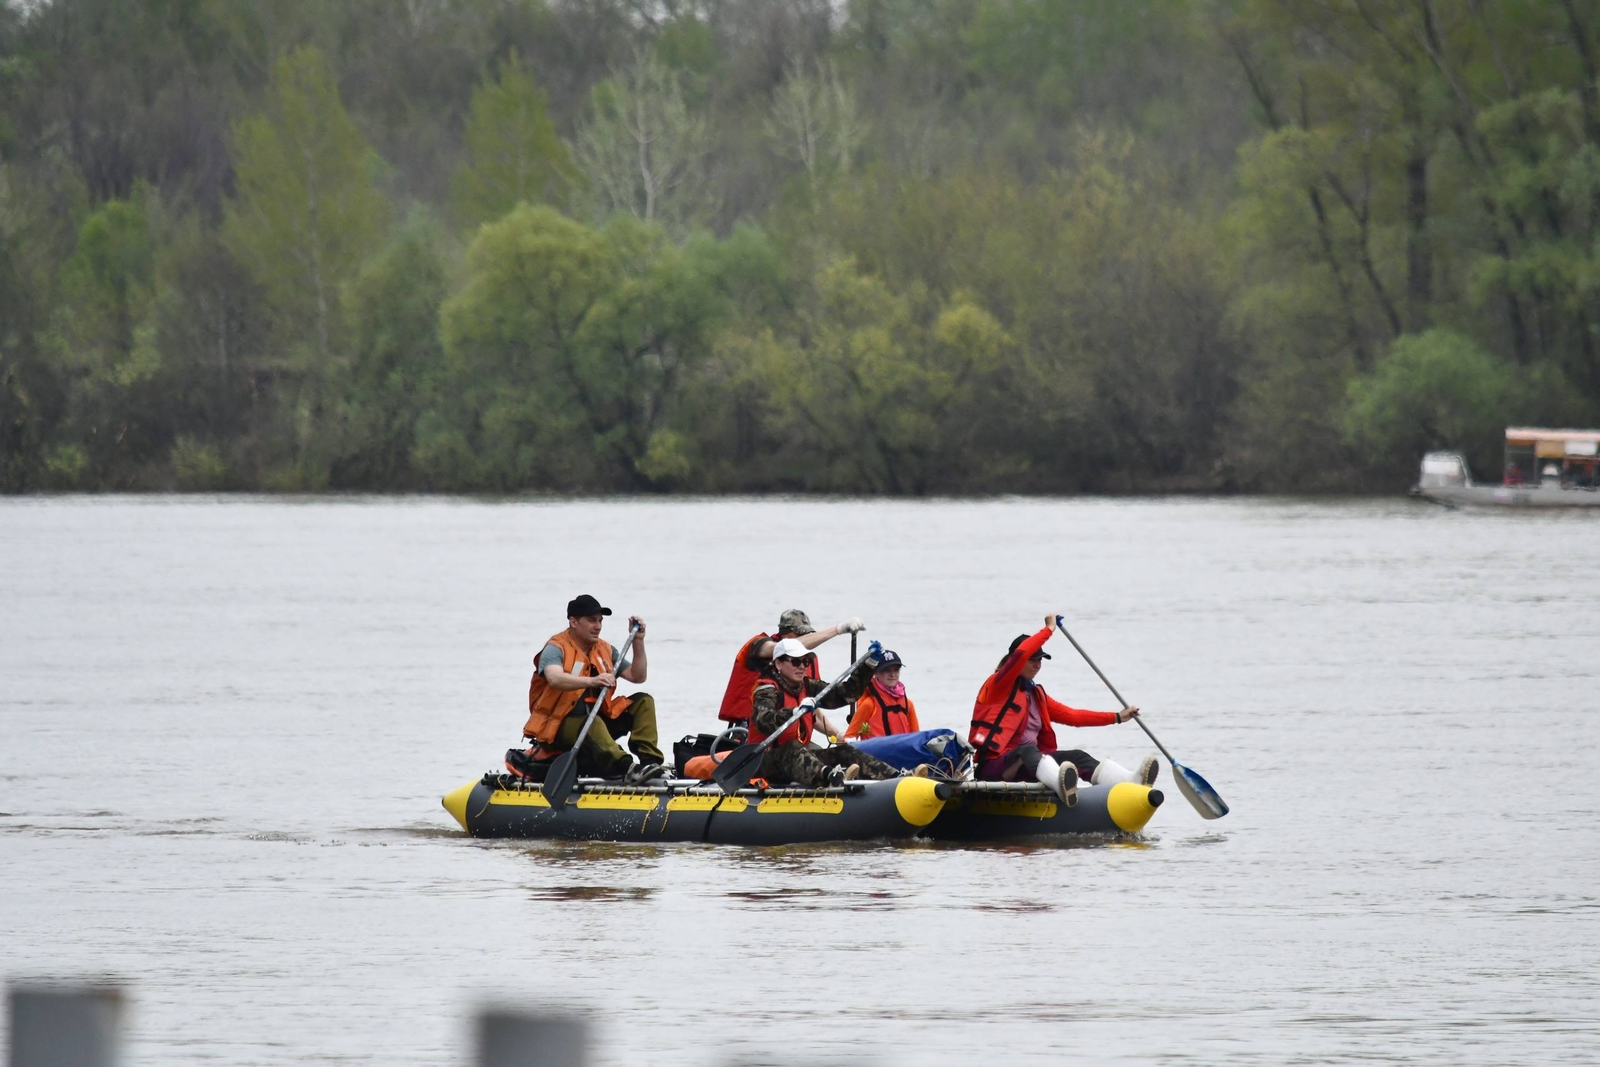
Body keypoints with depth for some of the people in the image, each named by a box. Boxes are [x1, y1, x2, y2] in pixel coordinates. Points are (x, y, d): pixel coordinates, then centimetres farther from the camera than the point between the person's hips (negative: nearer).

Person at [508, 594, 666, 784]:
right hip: (559, 725, -7)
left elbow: (638, 676, 13)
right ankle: (626, 769, -60)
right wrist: (592, 681, -47)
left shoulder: (605, 651, 13)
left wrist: (638, 641, 1)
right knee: (593, 724, -39)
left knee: (643, 702, -6)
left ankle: (649, 760, -25)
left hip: (599, 720, 7)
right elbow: (555, 679, -32)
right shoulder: (556, 648, -10)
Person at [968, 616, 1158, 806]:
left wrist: (1117, 717, 17)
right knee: (1028, 751, -39)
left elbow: (1071, 715, 21)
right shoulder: (998, 686, 0)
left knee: (1076, 757, -17)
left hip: (1028, 764, 7)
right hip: (994, 766, -7)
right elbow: (1020, 654, -18)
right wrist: (1049, 629, -9)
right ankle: (1061, 784, -76)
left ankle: (1132, 782, -44)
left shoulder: (1036, 694, 22)